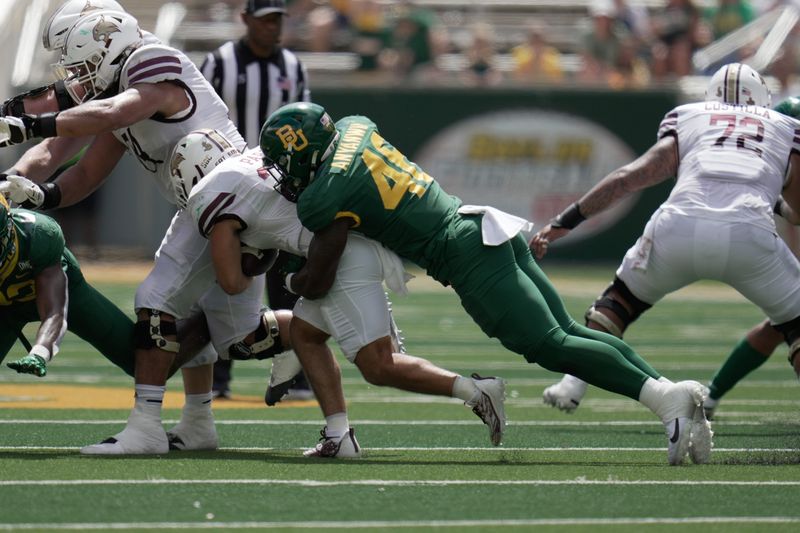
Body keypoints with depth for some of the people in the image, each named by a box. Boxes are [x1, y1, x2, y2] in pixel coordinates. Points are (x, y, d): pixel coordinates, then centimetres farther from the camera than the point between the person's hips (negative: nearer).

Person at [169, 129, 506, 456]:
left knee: (378, 367, -6)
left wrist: (246, 277, 21)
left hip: (345, 259, -9)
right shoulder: (260, 156, 24)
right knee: (304, 333, 20)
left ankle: (475, 391, -12)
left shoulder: (209, 198, 1)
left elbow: (232, 282, -2)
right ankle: (338, 436, 13)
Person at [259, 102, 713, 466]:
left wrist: (290, 282, 22)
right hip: (487, 226, 8)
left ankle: (666, 396, -27)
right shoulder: (354, 127, 14)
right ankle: (675, 392, -7)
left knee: (552, 347, -14)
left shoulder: (323, 200, -7)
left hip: (467, 254, -8)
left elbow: (317, 284, 1)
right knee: (571, 333, 6)